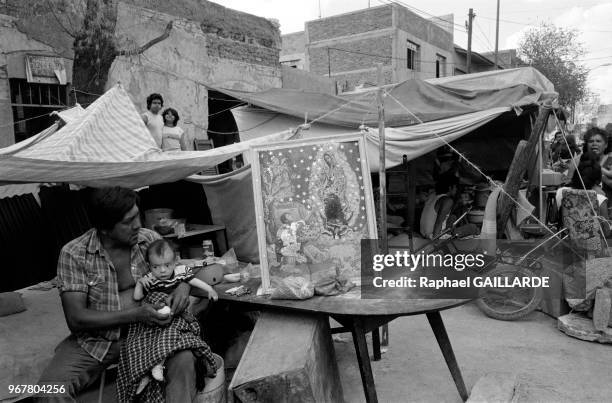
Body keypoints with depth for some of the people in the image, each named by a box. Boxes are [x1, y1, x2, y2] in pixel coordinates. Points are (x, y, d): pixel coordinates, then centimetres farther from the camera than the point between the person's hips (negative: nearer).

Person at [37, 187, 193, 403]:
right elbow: (76, 319, -14)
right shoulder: (73, 254, -11)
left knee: (184, 360, -26)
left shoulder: (150, 239, -4)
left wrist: (184, 286, -16)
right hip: (94, 341, -1)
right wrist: (136, 315, -25)